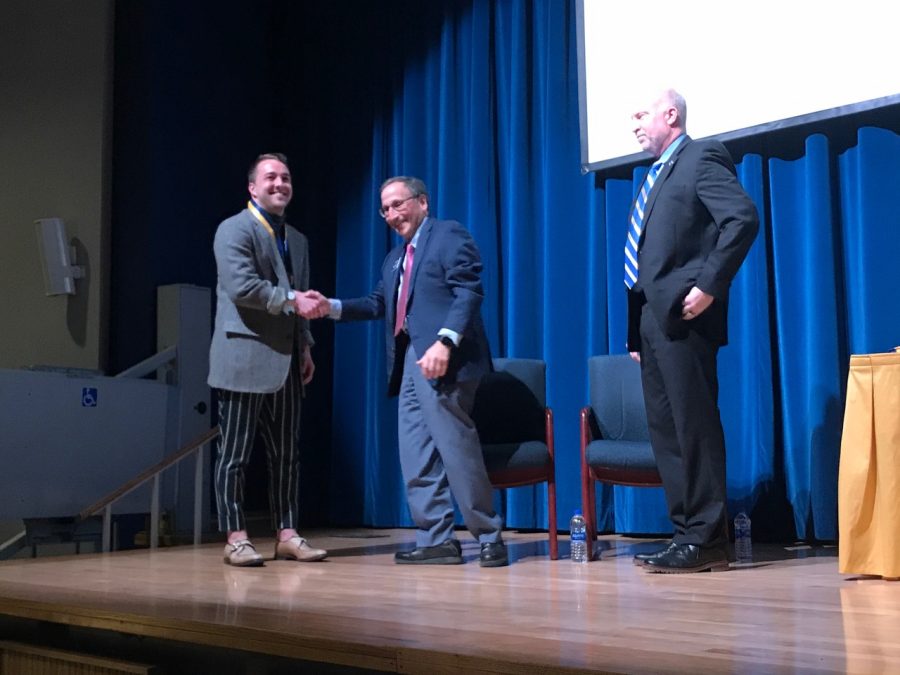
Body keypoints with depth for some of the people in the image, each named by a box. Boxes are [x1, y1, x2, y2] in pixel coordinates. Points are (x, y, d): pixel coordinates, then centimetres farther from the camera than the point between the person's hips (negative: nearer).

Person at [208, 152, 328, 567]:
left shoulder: (296, 240, 19)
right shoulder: (235, 230, -5)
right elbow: (241, 287, -19)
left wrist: (305, 346, 14)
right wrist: (291, 299, -16)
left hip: (285, 362, 8)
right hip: (245, 358, -7)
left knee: (286, 454, 10)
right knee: (235, 454, 0)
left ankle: (286, 535, 16)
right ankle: (235, 538, 6)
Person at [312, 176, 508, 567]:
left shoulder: (449, 235, 0)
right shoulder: (395, 259, 26)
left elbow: (469, 292, -12)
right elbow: (378, 303, 22)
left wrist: (445, 342, -24)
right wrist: (332, 308, 7)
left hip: (442, 360, -9)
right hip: (409, 362, 9)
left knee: (457, 450, -7)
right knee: (416, 457, 6)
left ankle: (489, 538, 4)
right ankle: (436, 540, 12)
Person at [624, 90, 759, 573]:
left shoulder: (702, 158, -2)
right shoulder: (657, 176, 23)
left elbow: (744, 218, -16)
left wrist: (710, 285, -20)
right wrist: (636, 328, 14)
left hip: (682, 314, -9)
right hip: (651, 317, 9)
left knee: (694, 426, -7)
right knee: (664, 429, 9)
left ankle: (706, 539, -2)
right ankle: (688, 532, 15)